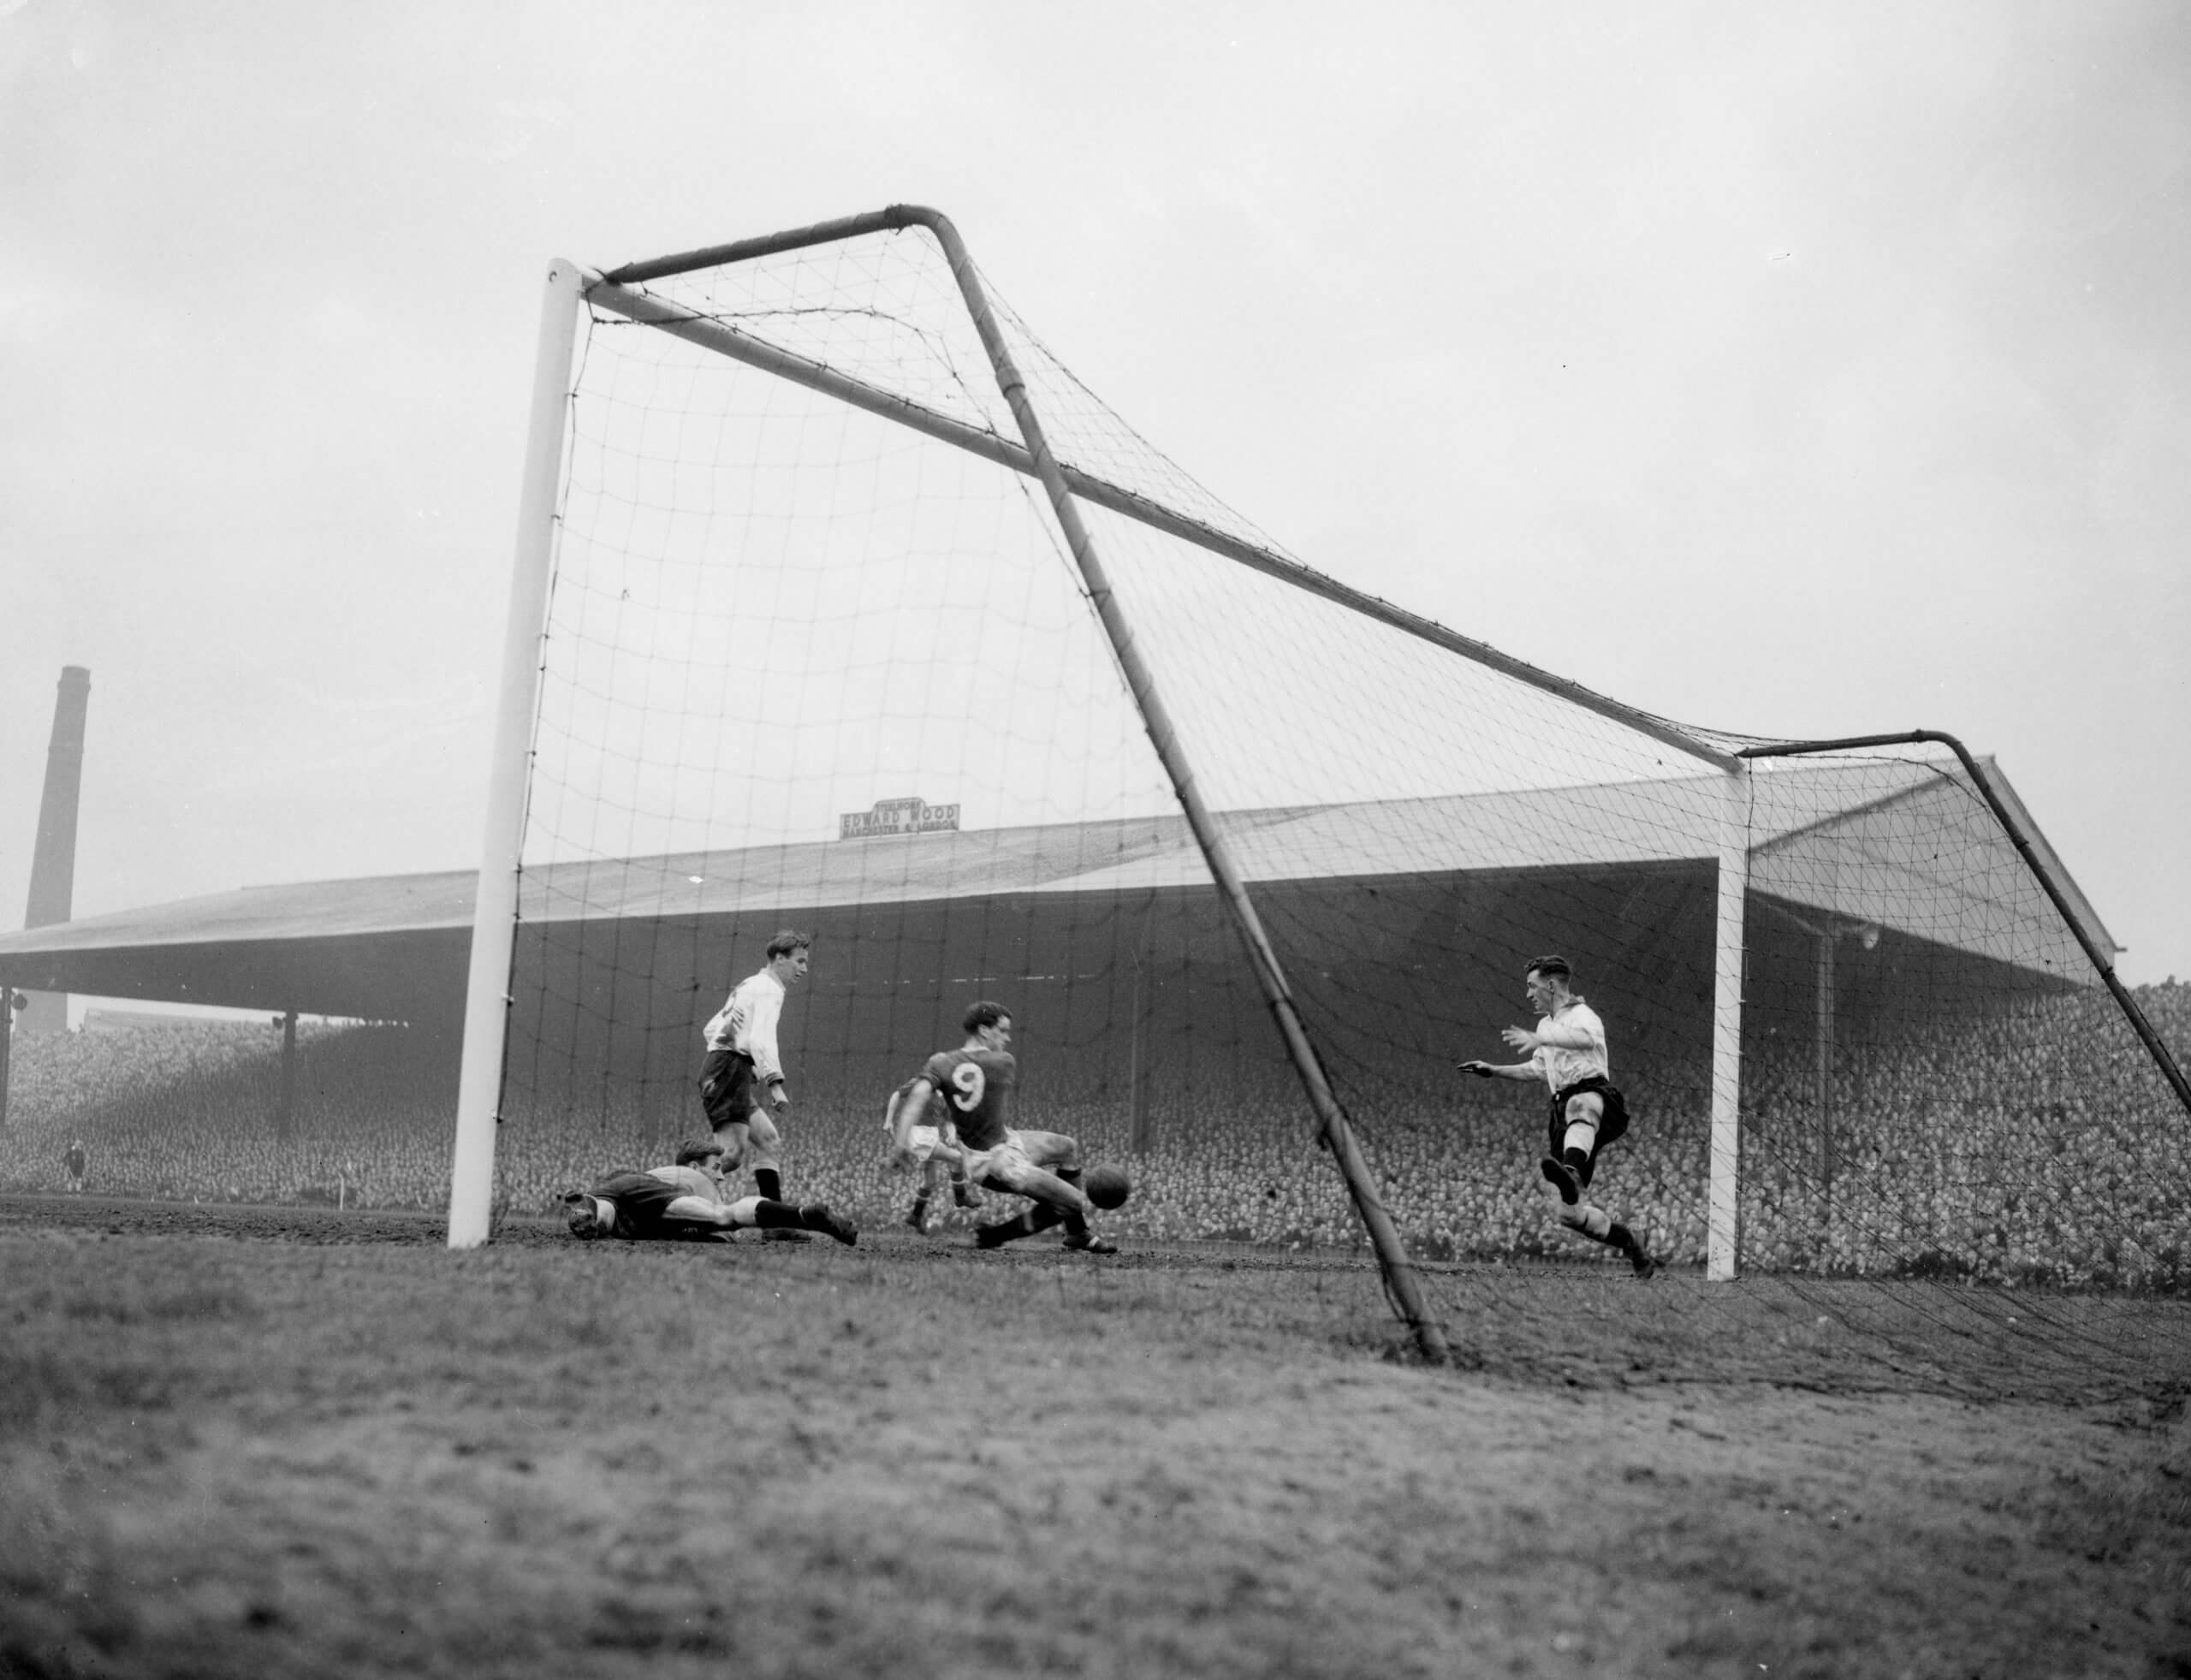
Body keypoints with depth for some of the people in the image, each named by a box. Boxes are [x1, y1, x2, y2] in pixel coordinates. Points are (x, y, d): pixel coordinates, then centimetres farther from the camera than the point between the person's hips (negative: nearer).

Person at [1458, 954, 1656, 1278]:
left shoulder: (1581, 1015, 2)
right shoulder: (1546, 1025, 28)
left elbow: (1586, 1037, -24)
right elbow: (1538, 1069, 44)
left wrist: (1538, 1039, -35)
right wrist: (1494, 1071, 38)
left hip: (1595, 1094, -8)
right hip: (1564, 1109, 8)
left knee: (1580, 1105, -48)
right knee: (1570, 1214, 0)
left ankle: (1571, 1172, -74)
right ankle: (1632, 1244, 18)